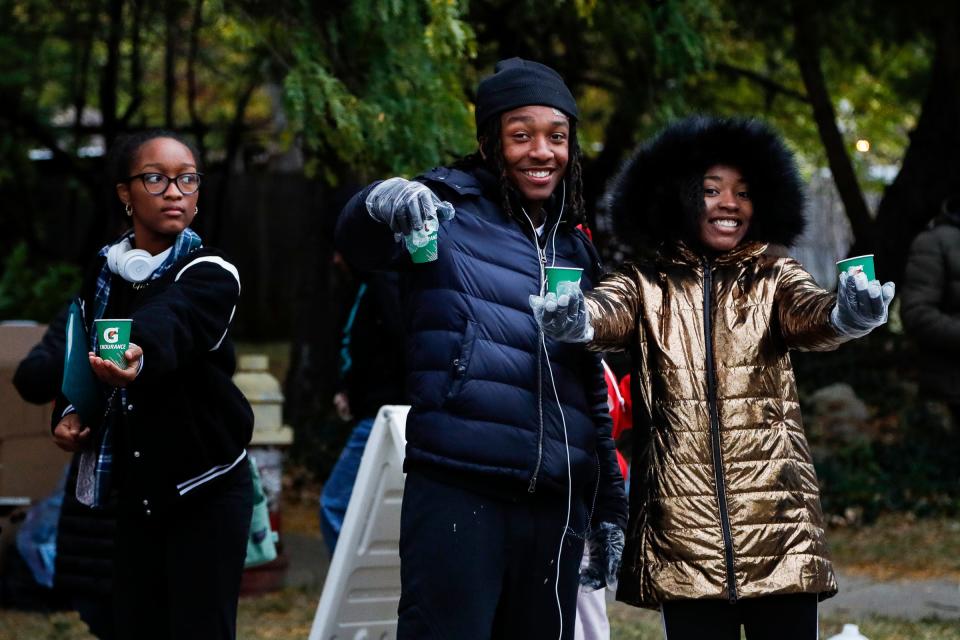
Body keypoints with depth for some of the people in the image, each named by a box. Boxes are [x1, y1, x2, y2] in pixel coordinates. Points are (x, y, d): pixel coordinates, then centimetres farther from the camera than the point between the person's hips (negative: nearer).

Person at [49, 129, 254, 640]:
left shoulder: (210, 275, -13)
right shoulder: (103, 272, 5)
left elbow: (170, 322, -35)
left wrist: (140, 355, -57)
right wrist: (68, 412, -4)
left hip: (206, 487, -5)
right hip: (136, 486, 5)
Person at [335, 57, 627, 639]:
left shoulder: (574, 248, 19)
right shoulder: (451, 209, 2)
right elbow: (359, 243, -19)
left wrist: (609, 506, 24)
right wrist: (381, 203, -42)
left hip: (555, 505, 6)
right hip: (458, 493, -6)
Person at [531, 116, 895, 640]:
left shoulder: (775, 280, 9)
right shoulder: (646, 286, 7)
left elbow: (808, 315, -10)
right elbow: (609, 312, -14)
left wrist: (846, 315, -35)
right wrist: (575, 319, -38)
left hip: (778, 528, 1)